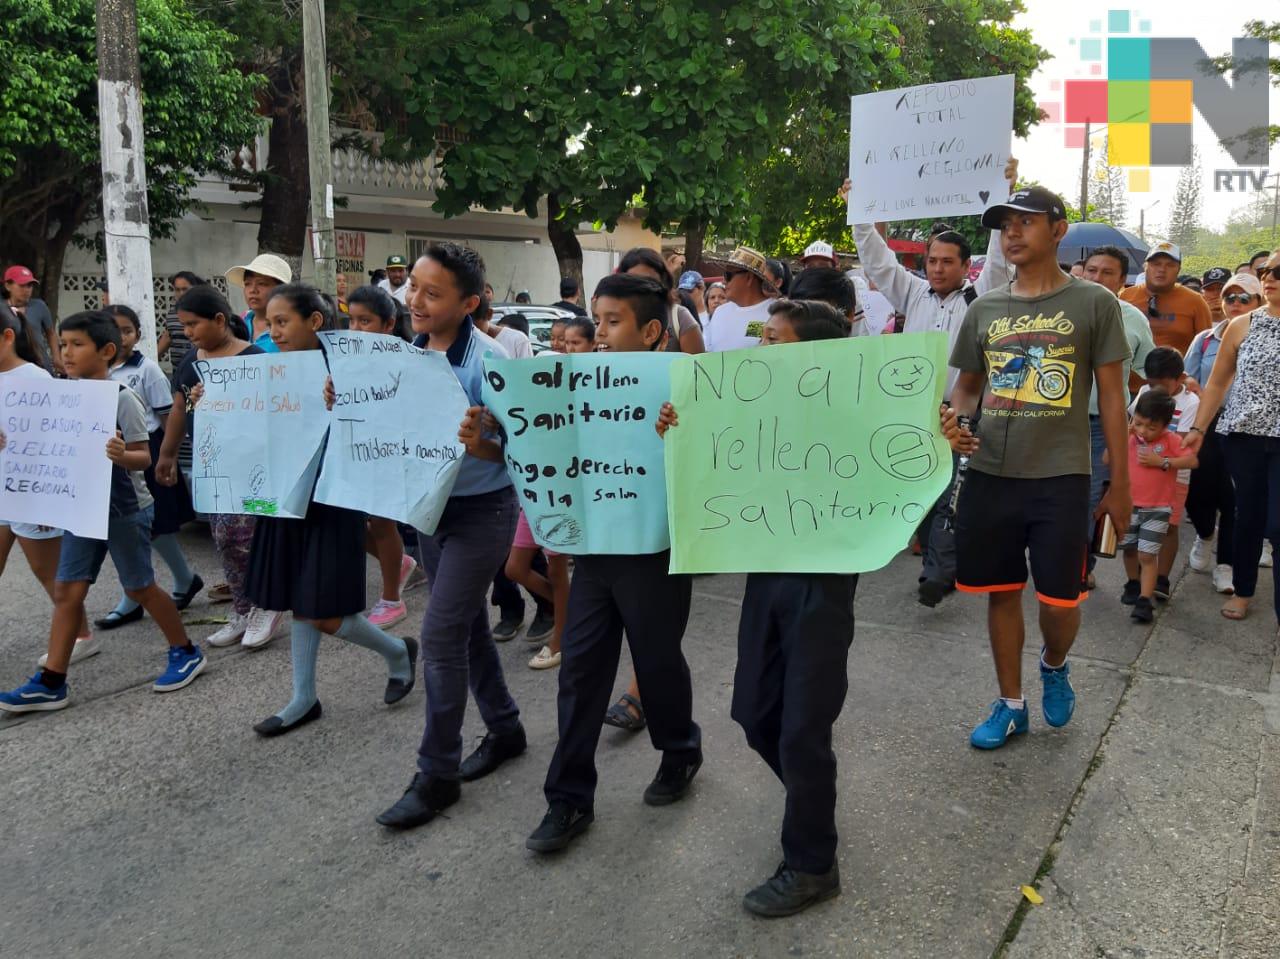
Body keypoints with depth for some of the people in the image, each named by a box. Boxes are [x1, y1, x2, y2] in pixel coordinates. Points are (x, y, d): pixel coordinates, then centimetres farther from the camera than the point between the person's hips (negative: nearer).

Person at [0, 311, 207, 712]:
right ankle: (51, 682, 12)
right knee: (66, 590, 5)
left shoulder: (123, 400, -16)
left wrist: (122, 455, -38)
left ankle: (186, 652, 24)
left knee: (139, 586, 6)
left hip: (125, 510, -6)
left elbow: (144, 457, -18)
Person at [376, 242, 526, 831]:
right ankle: (504, 728, 37)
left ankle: (437, 775, 9)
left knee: (441, 636, -6)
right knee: (466, 624, 17)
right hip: (428, 505, 7)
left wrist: (479, 445, -38)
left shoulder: (487, 359, -19)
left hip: (481, 511, -7)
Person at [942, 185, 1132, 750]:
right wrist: (954, 421, -7)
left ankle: (1055, 665, 35)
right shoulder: (984, 309, 8)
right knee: (1002, 593, 10)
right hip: (990, 476, 3)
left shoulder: (1094, 303, -1)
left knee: (1060, 602, 0)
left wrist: (1120, 484, 0)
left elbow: (1111, 395, 1)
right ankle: (1011, 704, 27)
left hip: (1060, 478, -3)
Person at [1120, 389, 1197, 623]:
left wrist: (1161, 461, -22)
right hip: (1129, 505, 4)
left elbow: (1192, 461, -16)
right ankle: (1133, 585, 39)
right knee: (1129, 550, 17)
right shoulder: (1130, 439, -1)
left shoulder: (1171, 440, -10)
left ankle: (1144, 601, -6)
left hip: (1158, 509, -4)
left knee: (1147, 555, -8)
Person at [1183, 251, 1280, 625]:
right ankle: (1243, 590, 28)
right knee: (1248, 516, 12)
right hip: (1243, 435, 2)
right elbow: (1217, 382, 10)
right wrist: (1198, 428, 5)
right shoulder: (1242, 326, 4)